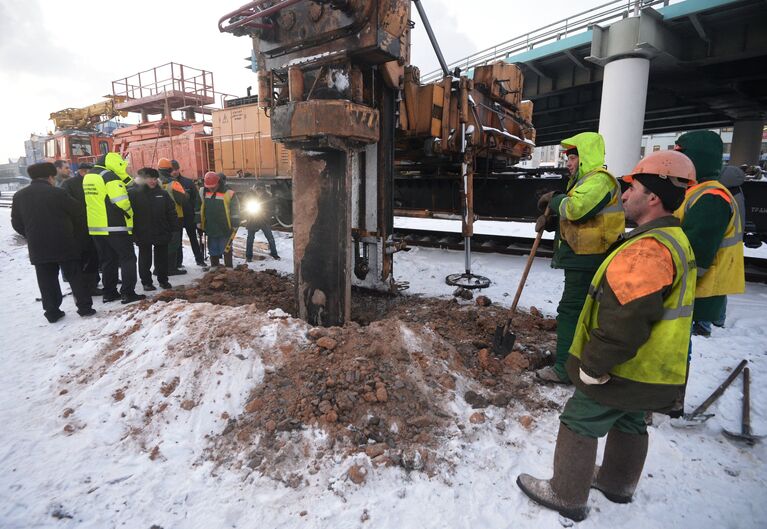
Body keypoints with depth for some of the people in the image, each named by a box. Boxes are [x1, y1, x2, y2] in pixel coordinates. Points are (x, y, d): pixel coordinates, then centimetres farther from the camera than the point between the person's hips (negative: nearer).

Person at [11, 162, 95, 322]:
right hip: (64, 244, -3)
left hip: (38, 247, 4)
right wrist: (71, 229, 17)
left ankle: (52, 312, 12)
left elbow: (16, 223, 9)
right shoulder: (57, 193, -10)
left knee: (47, 280, 9)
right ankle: (84, 307, 6)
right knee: (74, 276, 5)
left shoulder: (19, 196, 5)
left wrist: (32, 237, 20)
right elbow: (78, 213, -2)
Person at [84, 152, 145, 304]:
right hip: (115, 227, -8)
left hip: (96, 227, 8)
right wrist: (129, 213, -4)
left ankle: (109, 292, 18)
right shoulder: (109, 176, -13)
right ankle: (128, 293, -4)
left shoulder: (88, 177, 15)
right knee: (127, 259, -1)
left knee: (107, 260, 15)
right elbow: (121, 201, -21)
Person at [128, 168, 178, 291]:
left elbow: (171, 212, 6)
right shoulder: (133, 193, -5)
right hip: (143, 234, -2)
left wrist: (173, 229, 2)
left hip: (161, 233, 2)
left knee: (162, 258, 12)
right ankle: (146, 282, 19)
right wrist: (133, 231, -11)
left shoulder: (162, 193, 3)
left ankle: (163, 279, 25)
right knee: (145, 259, 7)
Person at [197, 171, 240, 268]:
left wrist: (235, 224, -7)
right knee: (213, 251, 14)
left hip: (225, 229, -4)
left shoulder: (228, 193, -10)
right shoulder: (203, 192, 5)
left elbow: (235, 210, -5)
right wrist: (199, 222, 14)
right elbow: (199, 208, 15)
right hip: (211, 229, 4)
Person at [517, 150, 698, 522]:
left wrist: (592, 366, -22)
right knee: (629, 424, 24)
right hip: (649, 368, 10)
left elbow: (626, 322, -33)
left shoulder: (647, 249, -28)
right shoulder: (673, 239, 7)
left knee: (578, 425, 5)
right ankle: (618, 484, 45)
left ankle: (567, 496, 21)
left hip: (623, 371, -10)